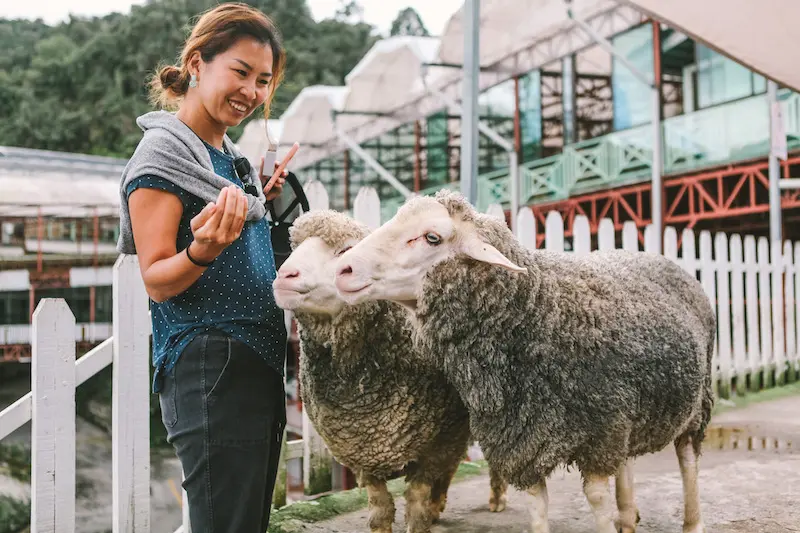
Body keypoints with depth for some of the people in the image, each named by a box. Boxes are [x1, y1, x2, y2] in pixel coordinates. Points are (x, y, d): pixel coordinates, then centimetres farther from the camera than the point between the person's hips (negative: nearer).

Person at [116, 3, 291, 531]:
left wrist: (258, 204, 13)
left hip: (260, 364, 9)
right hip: (209, 369, -9)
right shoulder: (161, 153, -8)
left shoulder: (232, 155, 16)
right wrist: (203, 251, -31)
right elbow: (157, 281, -13)